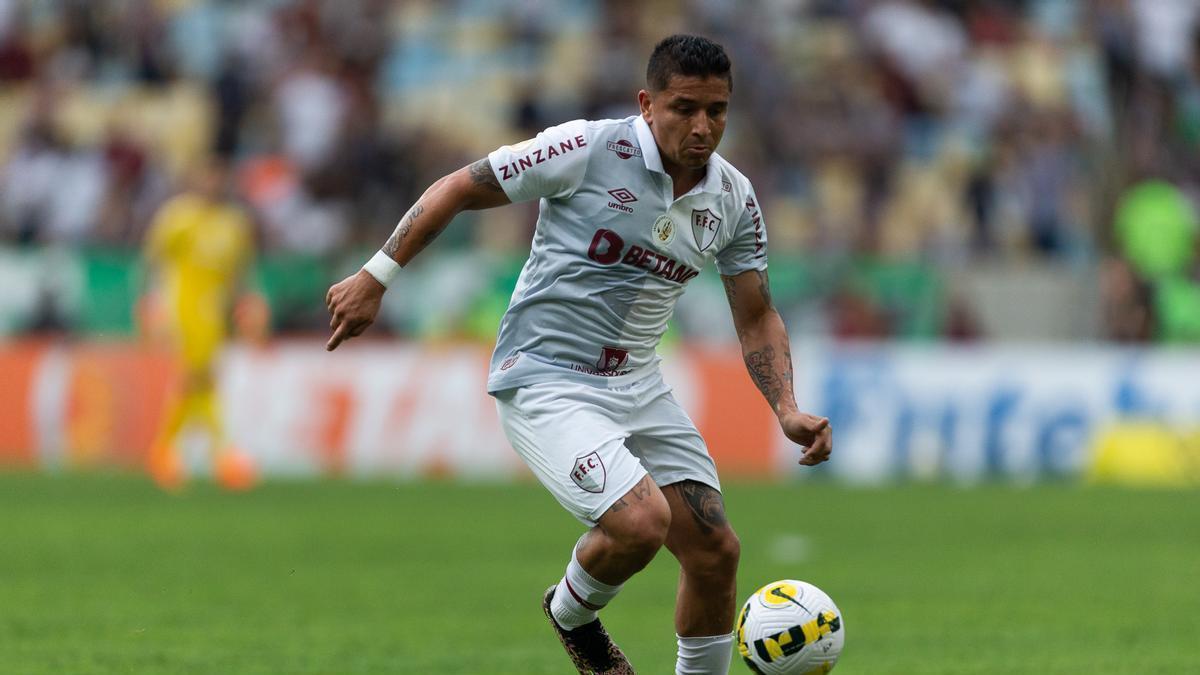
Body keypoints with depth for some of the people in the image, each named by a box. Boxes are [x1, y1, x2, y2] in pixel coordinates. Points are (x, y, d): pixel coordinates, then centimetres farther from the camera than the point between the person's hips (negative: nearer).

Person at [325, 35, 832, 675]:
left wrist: (787, 411, -5)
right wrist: (374, 278, -7)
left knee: (715, 552, 0)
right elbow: (459, 188, -7)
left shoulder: (734, 198, 1)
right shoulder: (589, 150, -17)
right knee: (641, 521, -25)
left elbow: (756, 316, 11)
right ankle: (572, 613, 8)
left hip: (637, 384, 7)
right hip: (544, 381, -7)